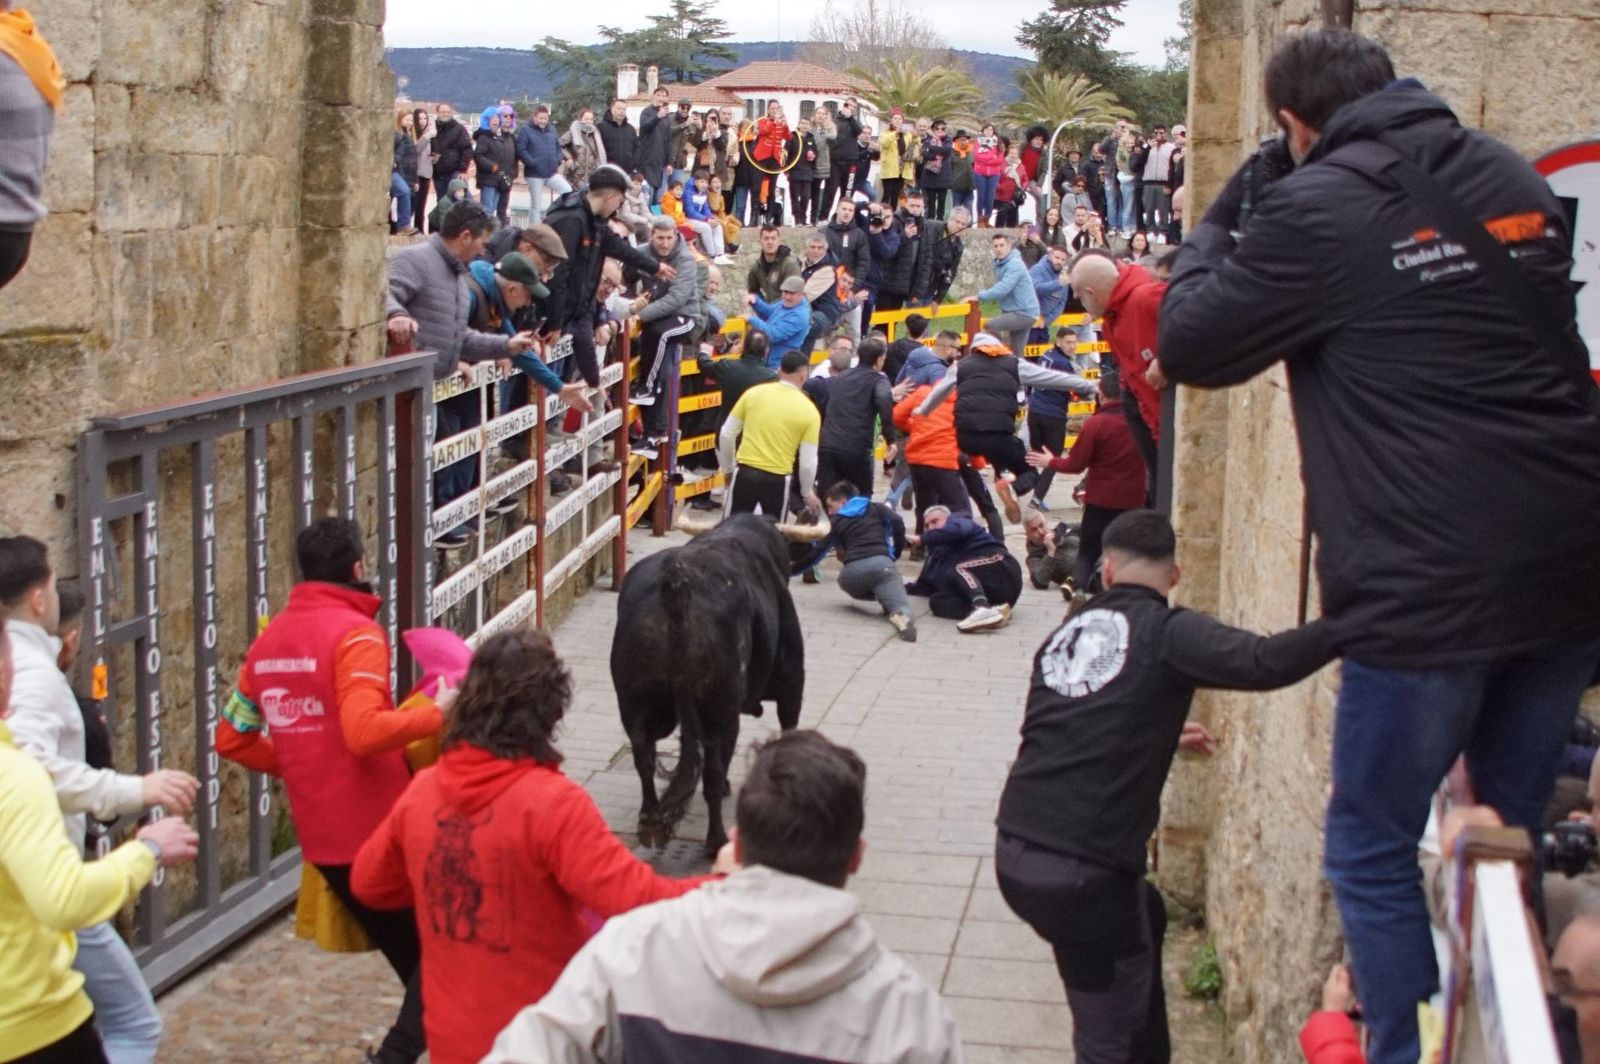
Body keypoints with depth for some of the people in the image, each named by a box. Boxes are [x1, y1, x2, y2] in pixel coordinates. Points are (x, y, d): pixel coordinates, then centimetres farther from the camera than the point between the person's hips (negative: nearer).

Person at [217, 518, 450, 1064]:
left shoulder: (269, 640, 10)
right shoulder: (355, 632, -13)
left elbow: (231, 739, 15)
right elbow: (365, 732, -26)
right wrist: (436, 712, -15)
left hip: (323, 839, 7)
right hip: (379, 829, -7)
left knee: (411, 958, 18)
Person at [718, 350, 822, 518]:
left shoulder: (753, 393, 1)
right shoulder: (808, 411, -4)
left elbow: (726, 434, 4)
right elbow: (808, 462, -3)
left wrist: (728, 469, 18)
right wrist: (807, 492, 13)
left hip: (745, 473, 1)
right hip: (777, 480, -1)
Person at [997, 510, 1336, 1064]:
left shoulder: (1064, 633, 12)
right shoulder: (1168, 632, -6)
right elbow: (1264, 662, -22)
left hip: (1014, 851, 7)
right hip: (1082, 872, -7)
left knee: (1144, 912, 33)